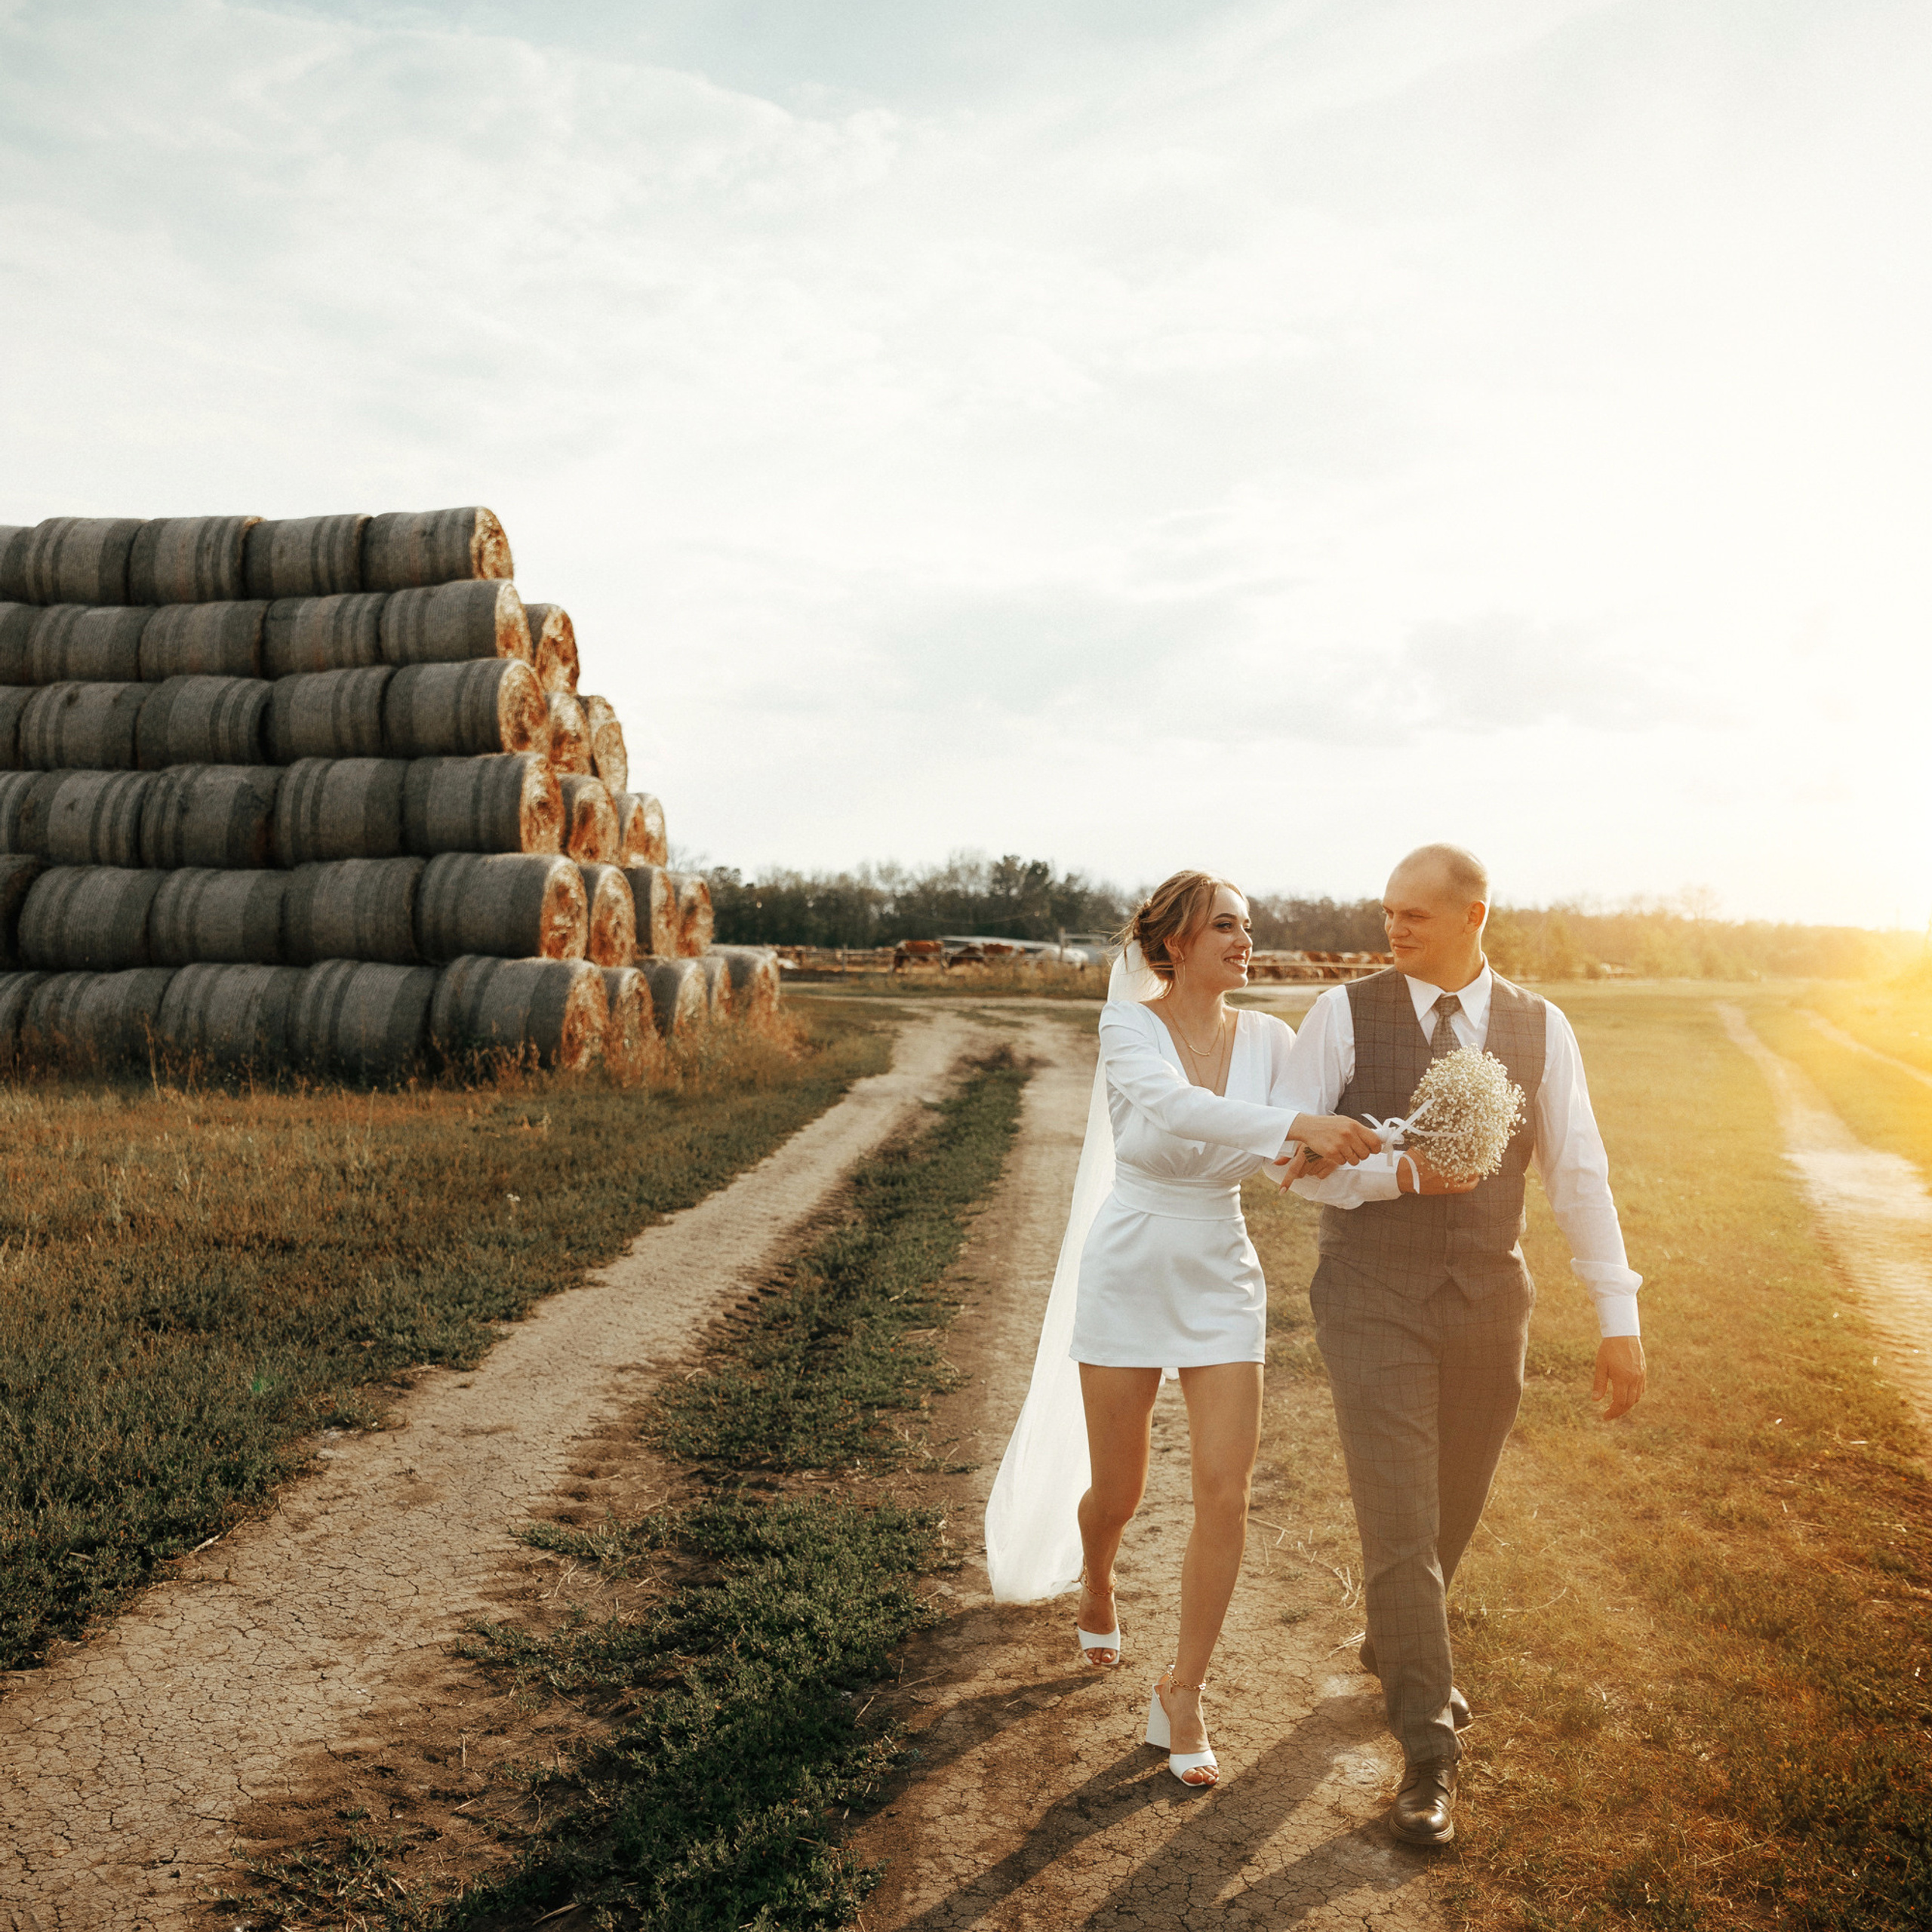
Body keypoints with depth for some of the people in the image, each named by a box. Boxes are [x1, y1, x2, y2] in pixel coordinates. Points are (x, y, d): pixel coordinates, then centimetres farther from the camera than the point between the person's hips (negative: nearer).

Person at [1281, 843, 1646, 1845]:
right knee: (1399, 1525, -5)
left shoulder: (1541, 1029, 1)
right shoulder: (1344, 1014, -6)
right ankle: (1428, 1754, 9)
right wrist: (1400, 1172, -22)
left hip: (1488, 1308, 3)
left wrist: (1619, 1318, 1)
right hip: (1373, 1305, -3)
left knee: (1453, 1511, 18)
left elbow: (1579, 1176, 3)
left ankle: (1394, 1644, 47)